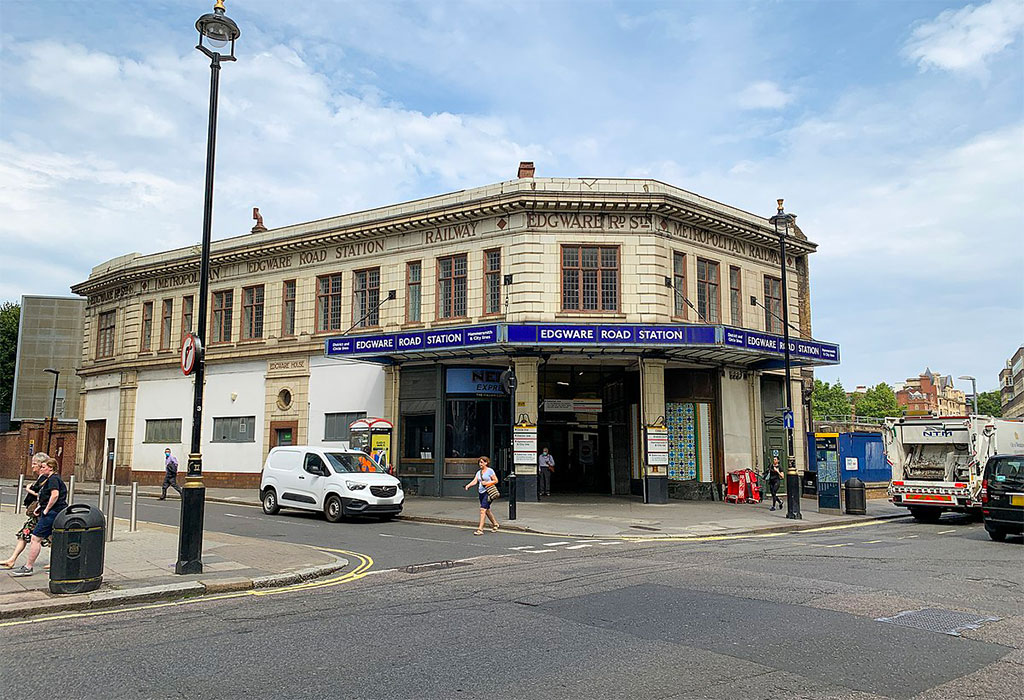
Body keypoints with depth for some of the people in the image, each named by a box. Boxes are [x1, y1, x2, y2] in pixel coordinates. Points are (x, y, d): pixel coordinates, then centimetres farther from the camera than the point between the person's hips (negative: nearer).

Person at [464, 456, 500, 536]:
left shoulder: (490, 470, -4)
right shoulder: (478, 472, 14)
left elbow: (496, 481, -4)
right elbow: (474, 481, 4)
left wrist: (486, 483, -15)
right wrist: (468, 485, -15)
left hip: (488, 492, -7)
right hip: (481, 493, 7)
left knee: (483, 509, -15)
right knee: (487, 510, 16)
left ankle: (480, 529, -16)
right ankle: (495, 524, 35)